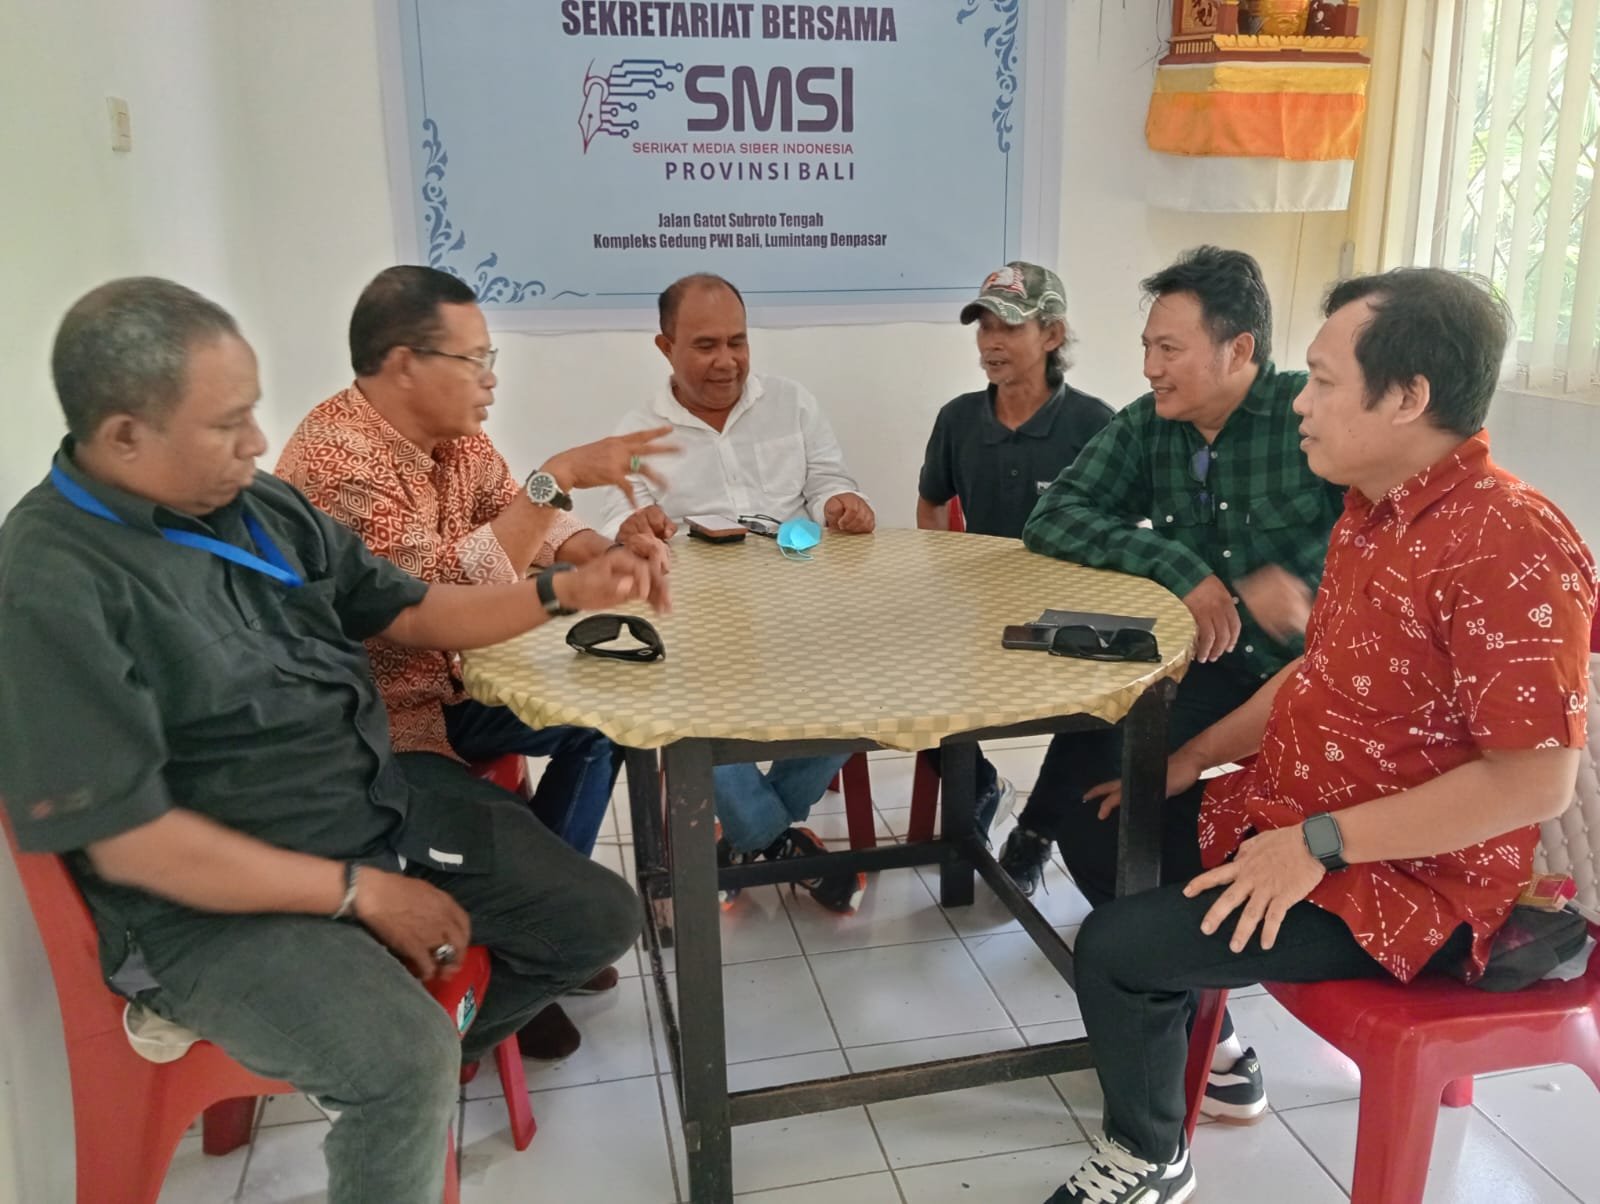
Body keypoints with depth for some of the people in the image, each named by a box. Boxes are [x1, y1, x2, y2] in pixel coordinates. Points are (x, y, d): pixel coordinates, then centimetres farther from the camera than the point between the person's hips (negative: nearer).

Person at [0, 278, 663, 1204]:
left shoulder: (262, 508, 2)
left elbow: (407, 612, 13)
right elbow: (129, 840, -21)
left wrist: (568, 590, 1)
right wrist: (361, 892, -18)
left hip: (388, 803, 8)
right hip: (219, 899, -7)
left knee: (601, 921, 8)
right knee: (406, 1070, -31)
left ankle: (441, 1045, 32)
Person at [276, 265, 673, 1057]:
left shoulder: (451, 431, 1)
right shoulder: (336, 457, -27)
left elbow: (522, 523, 10)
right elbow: (443, 589, -35)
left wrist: (608, 550, -10)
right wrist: (559, 476, -34)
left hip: (445, 681, 9)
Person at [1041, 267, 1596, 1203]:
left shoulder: (1511, 546, -26)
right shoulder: (1377, 508, 4)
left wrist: (1320, 844, -26)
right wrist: (1190, 761, 9)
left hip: (1410, 879, -9)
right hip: (1295, 817, 10)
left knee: (1113, 947, -16)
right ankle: (1195, 1036, 34)